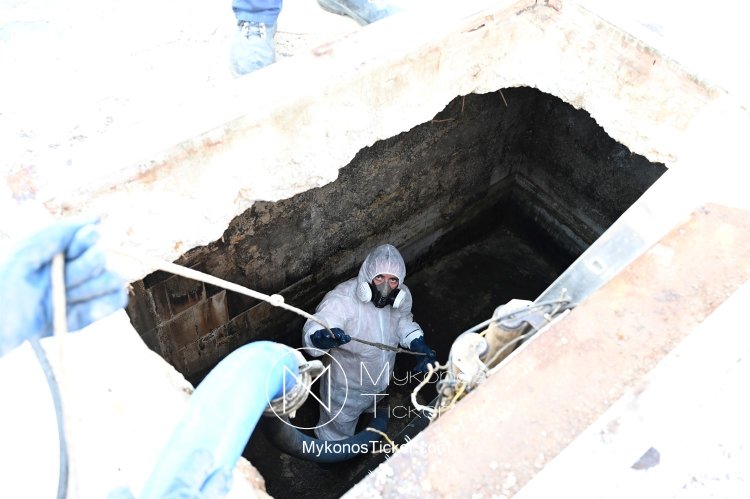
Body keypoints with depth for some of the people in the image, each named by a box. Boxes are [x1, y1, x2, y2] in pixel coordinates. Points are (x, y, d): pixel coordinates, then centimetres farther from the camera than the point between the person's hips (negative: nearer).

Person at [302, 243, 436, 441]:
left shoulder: (402, 296, -19)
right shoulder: (342, 299, -38)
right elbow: (312, 330, -50)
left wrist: (419, 345, -11)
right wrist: (324, 337, -73)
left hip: (380, 383, 5)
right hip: (346, 389, -5)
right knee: (336, 437, 22)